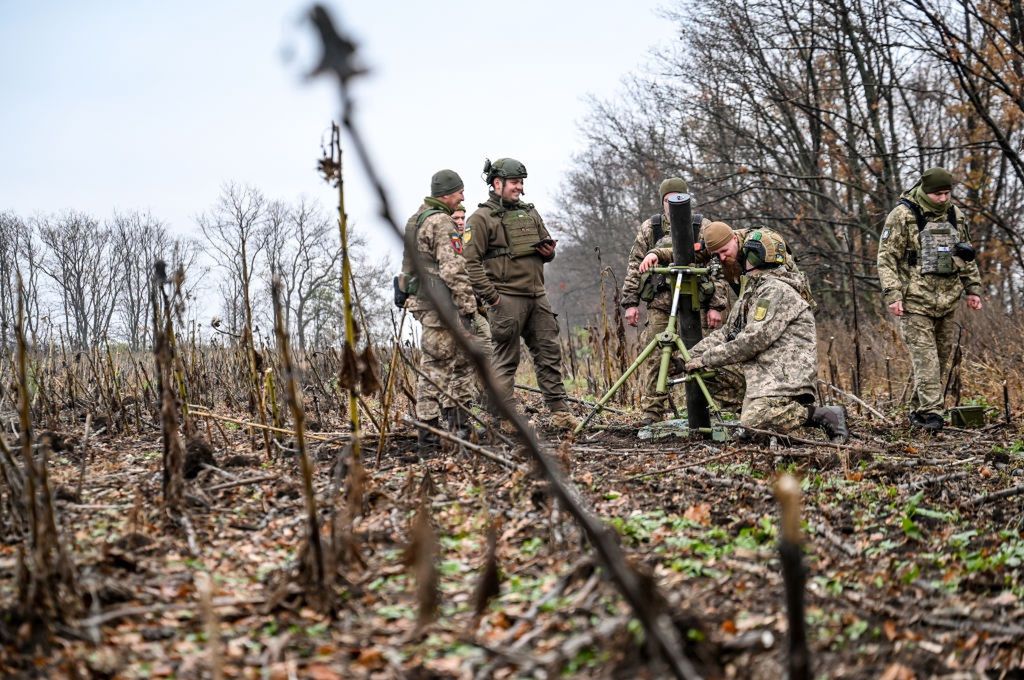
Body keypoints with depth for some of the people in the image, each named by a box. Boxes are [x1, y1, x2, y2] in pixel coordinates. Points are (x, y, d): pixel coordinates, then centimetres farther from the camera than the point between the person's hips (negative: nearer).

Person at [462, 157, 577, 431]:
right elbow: (470, 262, -11)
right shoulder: (481, 219, -5)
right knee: (506, 359, -3)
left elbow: (545, 244, 28)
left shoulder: (530, 213, 17)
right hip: (506, 298, -7)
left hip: (537, 296, 7)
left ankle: (559, 410, 11)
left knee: (549, 352, 6)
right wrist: (491, 297, -15)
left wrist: (549, 251, 2)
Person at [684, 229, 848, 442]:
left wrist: (707, 359, -15)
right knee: (707, 374, -1)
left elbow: (754, 340, -21)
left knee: (753, 422, -27)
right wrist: (691, 355, 7)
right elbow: (727, 332, 19)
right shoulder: (753, 289, 20)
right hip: (757, 367, 9)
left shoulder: (777, 291, -13)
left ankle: (824, 415, -11)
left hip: (784, 374, -9)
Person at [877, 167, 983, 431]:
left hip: (948, 301, 6)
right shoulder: (902, 215, -7)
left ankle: (919, 410, 18)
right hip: (915, 301, -6)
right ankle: (932, 412, -13)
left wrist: (973, 289, 14)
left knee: (941, 357, 9)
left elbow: (967, 257, 21)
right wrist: (892, 295, -17)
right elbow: (886, 258, -9)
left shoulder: (956, 215, 11)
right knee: (925, 357, -12)